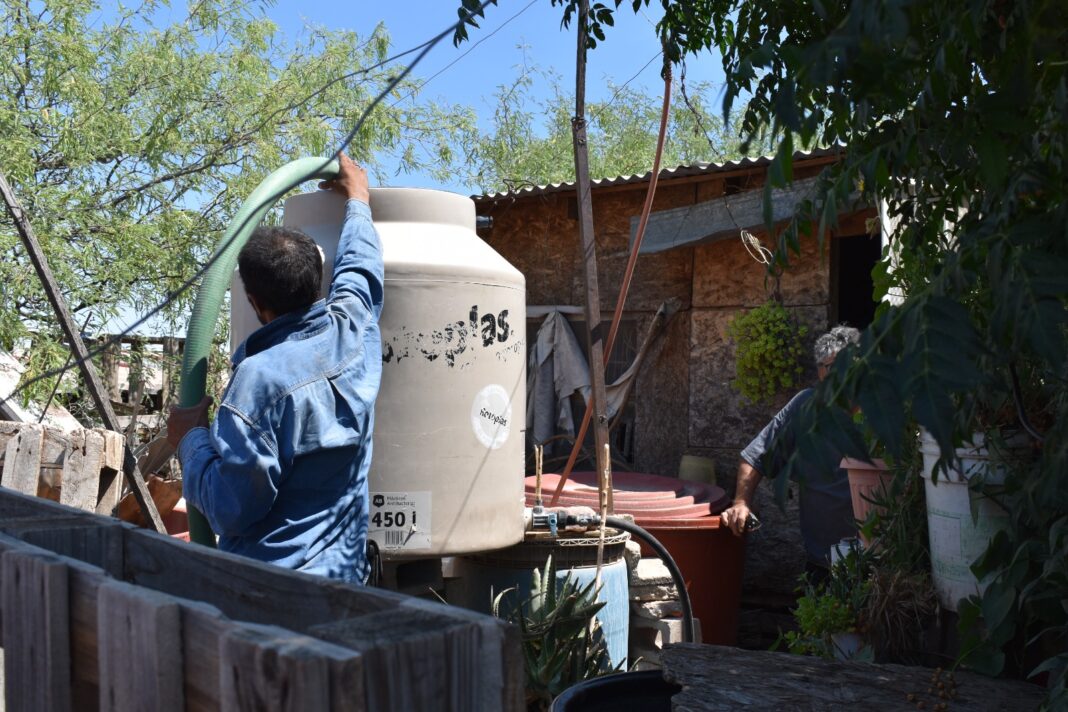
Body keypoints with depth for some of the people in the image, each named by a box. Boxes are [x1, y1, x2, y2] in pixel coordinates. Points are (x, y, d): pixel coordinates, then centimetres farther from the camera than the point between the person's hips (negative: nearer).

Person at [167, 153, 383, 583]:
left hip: (272, 584, -6)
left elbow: (231, 507, -21)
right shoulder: (353, 331, -5)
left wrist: (190, 439, -5)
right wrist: (357, 198, 35)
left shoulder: (261, 376, -22)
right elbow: (360, 269, 19)